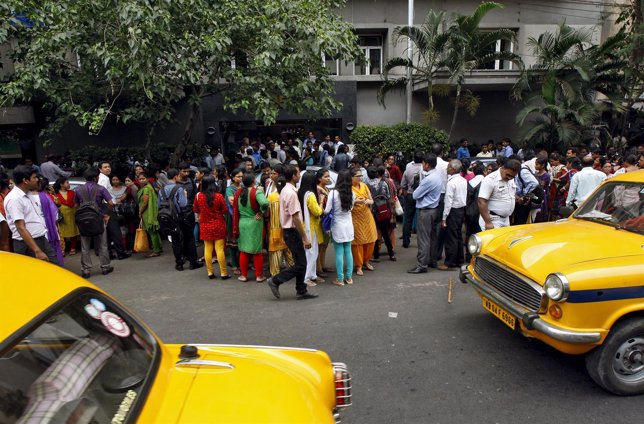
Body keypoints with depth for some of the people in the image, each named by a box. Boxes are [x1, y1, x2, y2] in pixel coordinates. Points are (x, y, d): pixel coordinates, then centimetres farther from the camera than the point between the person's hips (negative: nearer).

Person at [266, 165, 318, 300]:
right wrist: (305, 238, -18)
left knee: (301, 263, 14)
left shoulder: (285, 190, 10)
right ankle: (275, 281, 5)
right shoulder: (291, 193, -20)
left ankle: (301, 291, 21)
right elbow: (295, 218, -23)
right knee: (300, 264, -2)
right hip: (293, 232, -10)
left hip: (289, 230, 10)